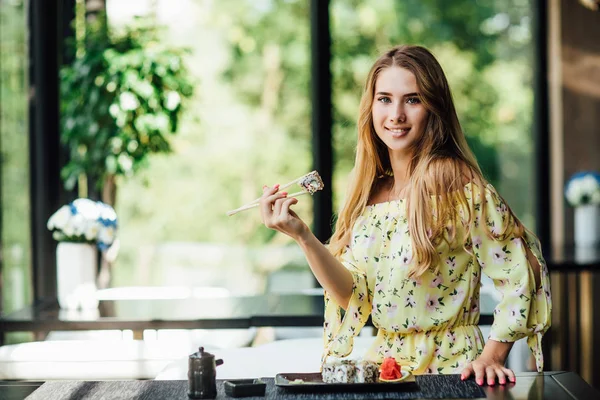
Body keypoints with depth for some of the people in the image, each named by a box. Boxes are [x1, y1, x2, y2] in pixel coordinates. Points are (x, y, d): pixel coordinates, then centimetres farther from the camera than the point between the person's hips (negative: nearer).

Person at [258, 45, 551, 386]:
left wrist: (491, 358, -14)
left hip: (449, 370, -5)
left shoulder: (460, 188, -11)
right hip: (382, 367, 5)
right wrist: (302, 236, -10)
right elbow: (353, 295, 1)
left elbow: (520, 277, -8)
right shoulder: (369, 192, 7)